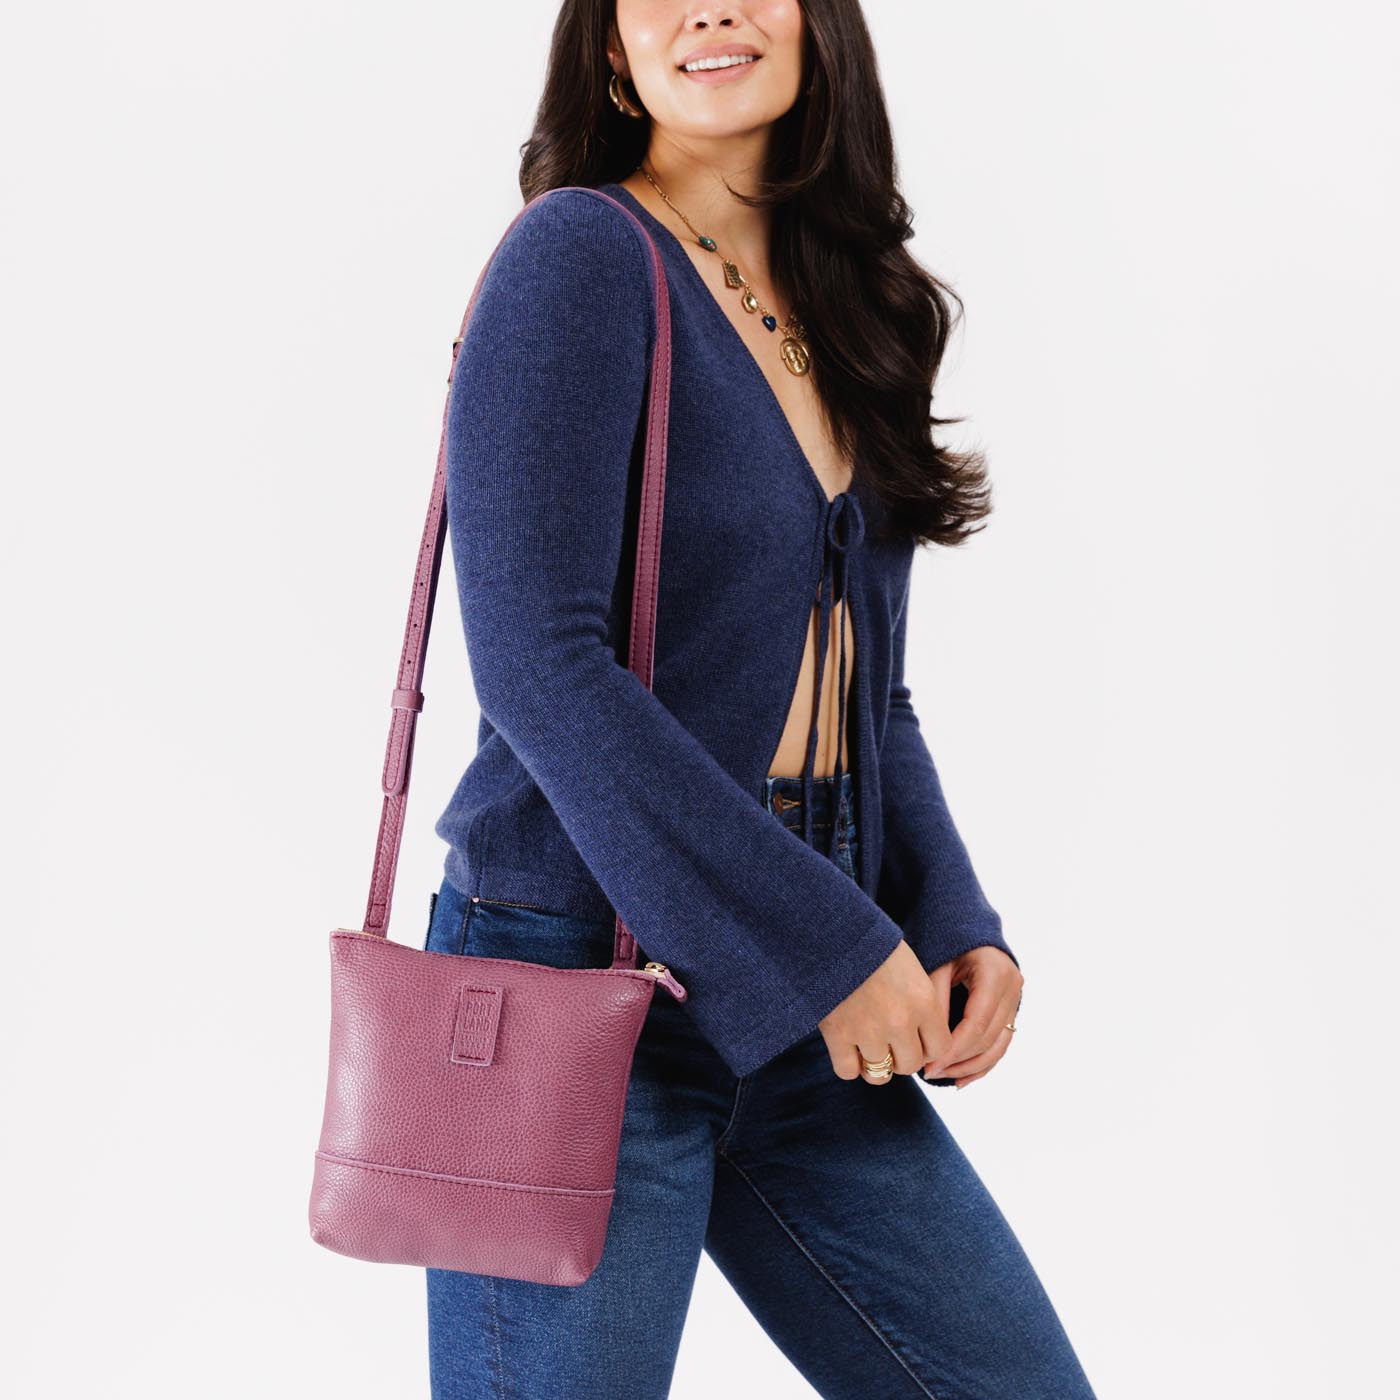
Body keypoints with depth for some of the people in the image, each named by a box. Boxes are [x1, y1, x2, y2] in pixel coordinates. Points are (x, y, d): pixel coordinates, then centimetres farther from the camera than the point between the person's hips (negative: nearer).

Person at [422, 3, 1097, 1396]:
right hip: (577, 994, -7)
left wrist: (953, 923, -1)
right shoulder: (580, 255, -9)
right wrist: (822, 945, -18)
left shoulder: (836, 305, 12)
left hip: (808, 1022, 7)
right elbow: (539, 664, -19)